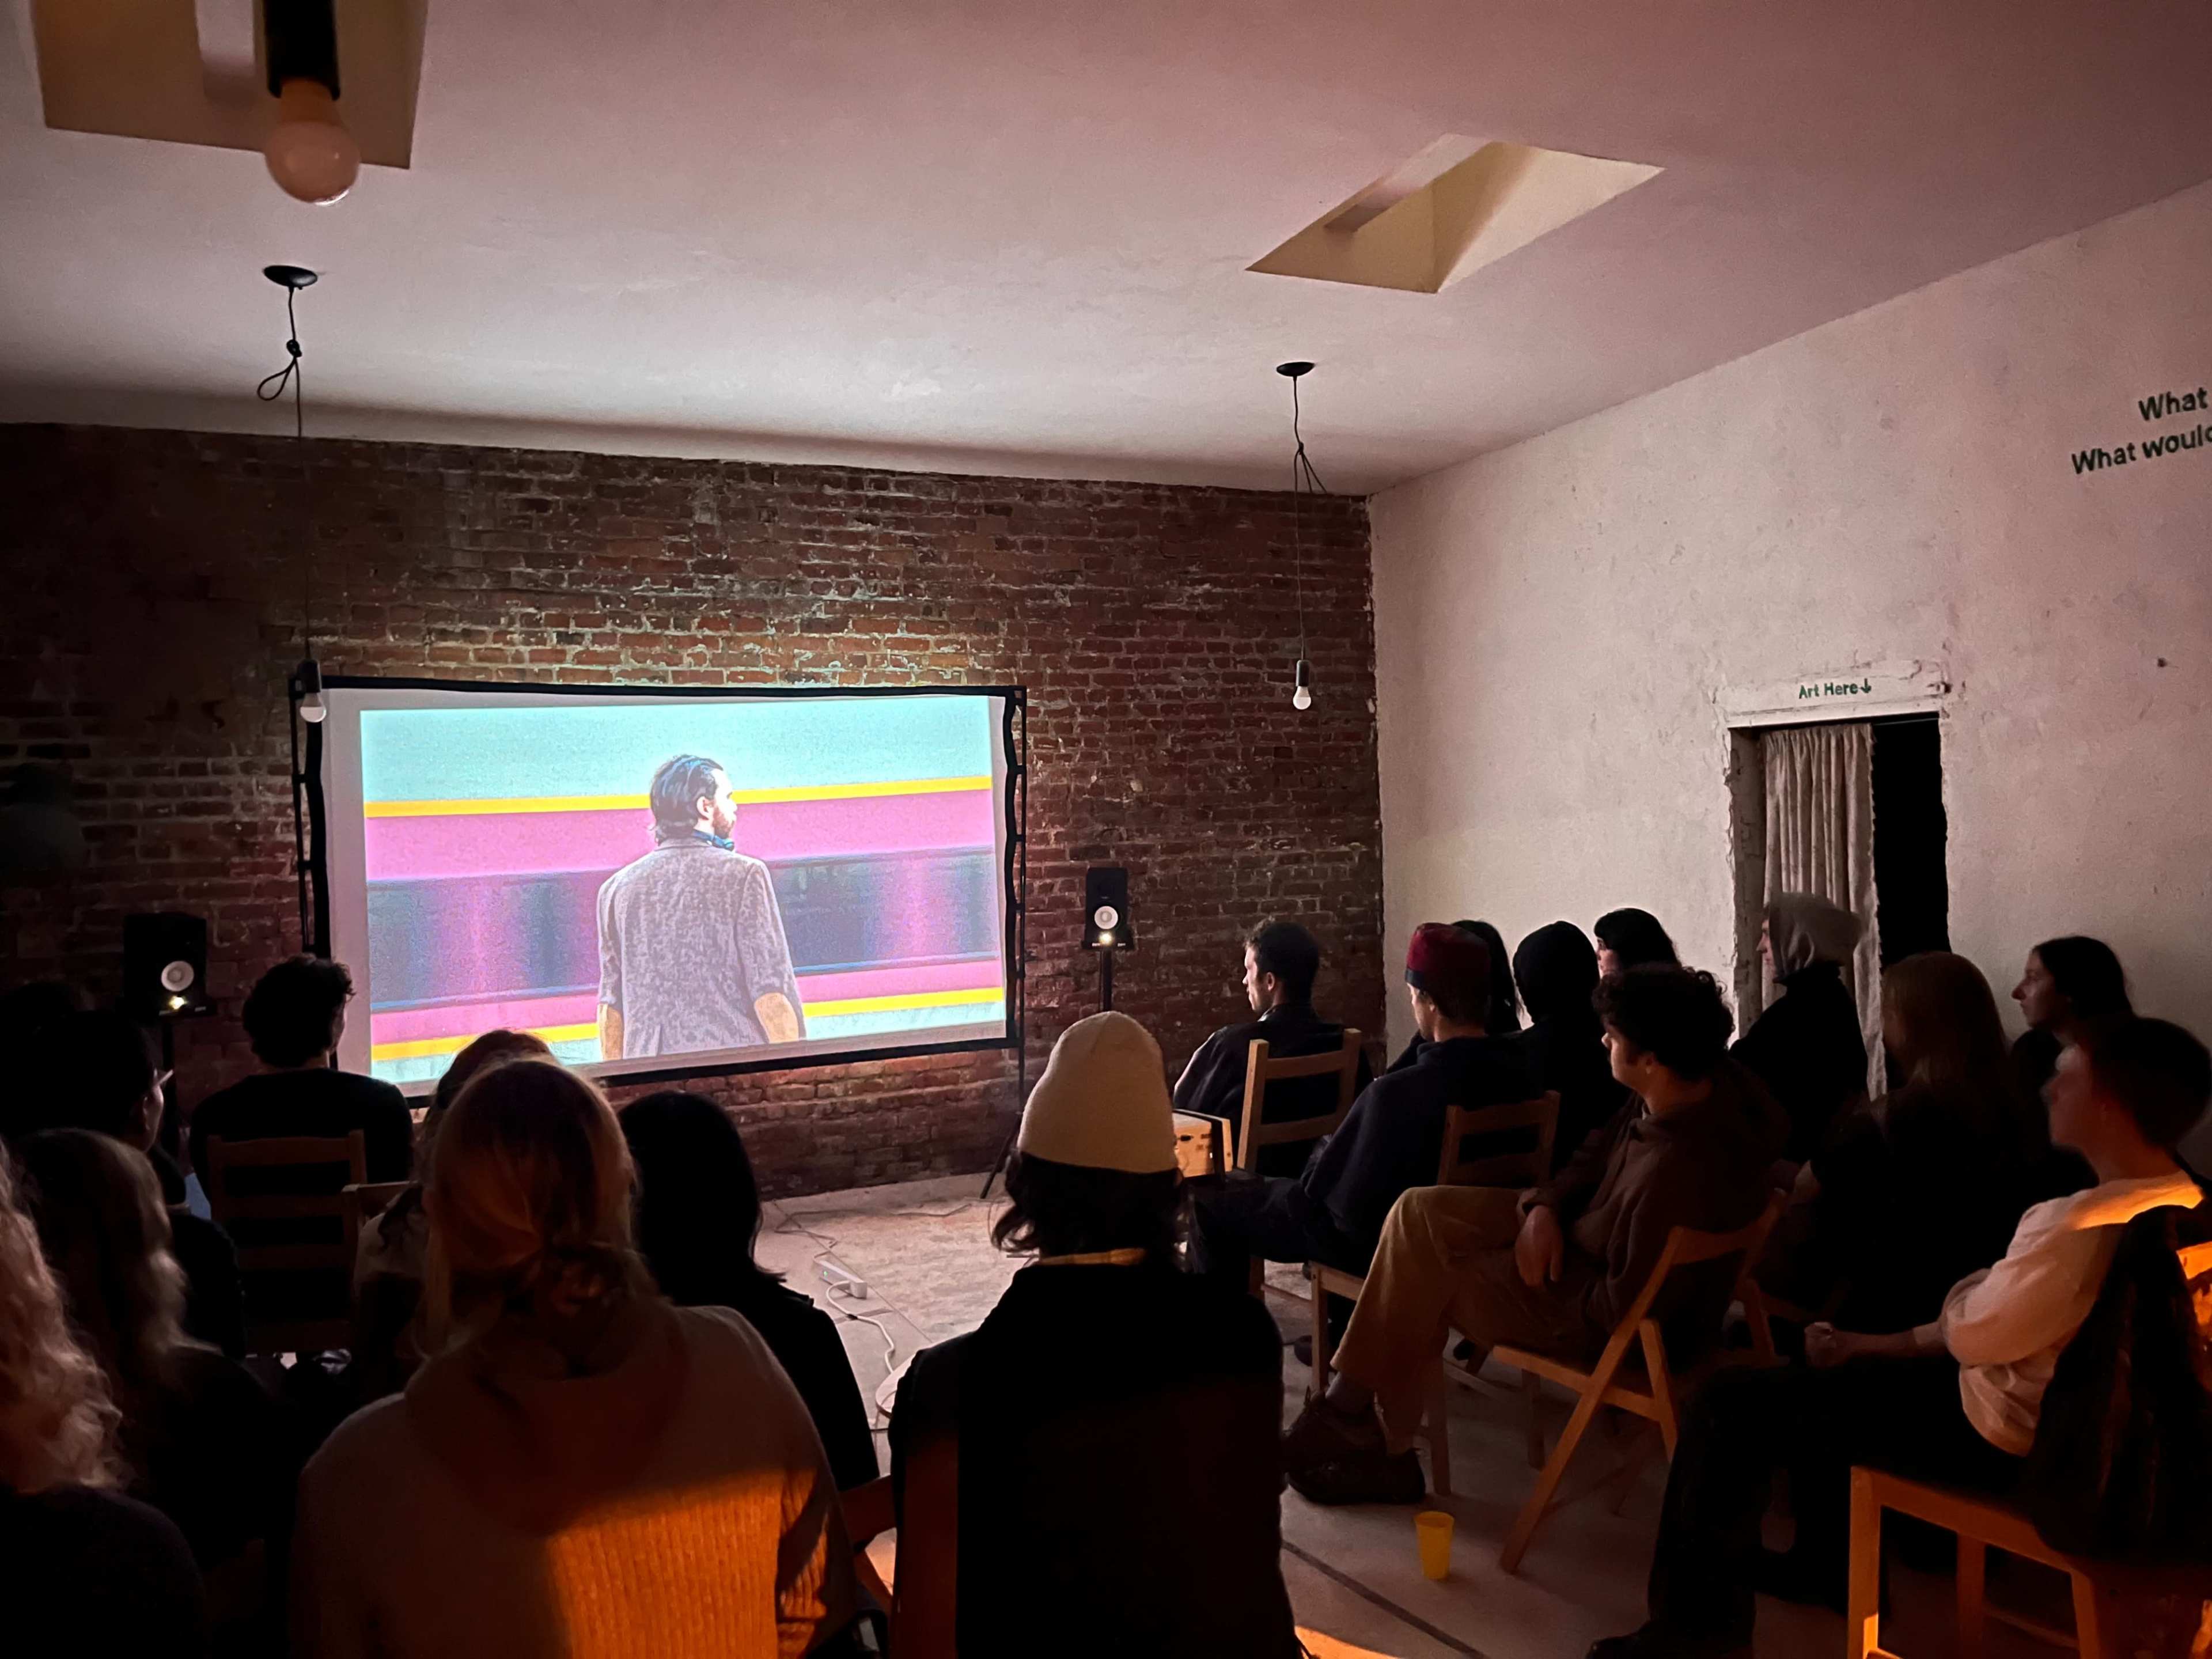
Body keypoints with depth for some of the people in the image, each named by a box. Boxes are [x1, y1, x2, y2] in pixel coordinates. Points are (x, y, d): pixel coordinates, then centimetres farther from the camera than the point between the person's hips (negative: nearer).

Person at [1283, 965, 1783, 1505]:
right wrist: (1546, 1206, -11)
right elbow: (1599, 1153, 3)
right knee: (1420, 1212, 0)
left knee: (1428, 1280, -3)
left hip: (1598, 1313, -9)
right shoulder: (1709, 1080, -13)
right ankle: (1350, 1403, 6)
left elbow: (1626, 1305, -28)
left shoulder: (1677, 1175, -39)